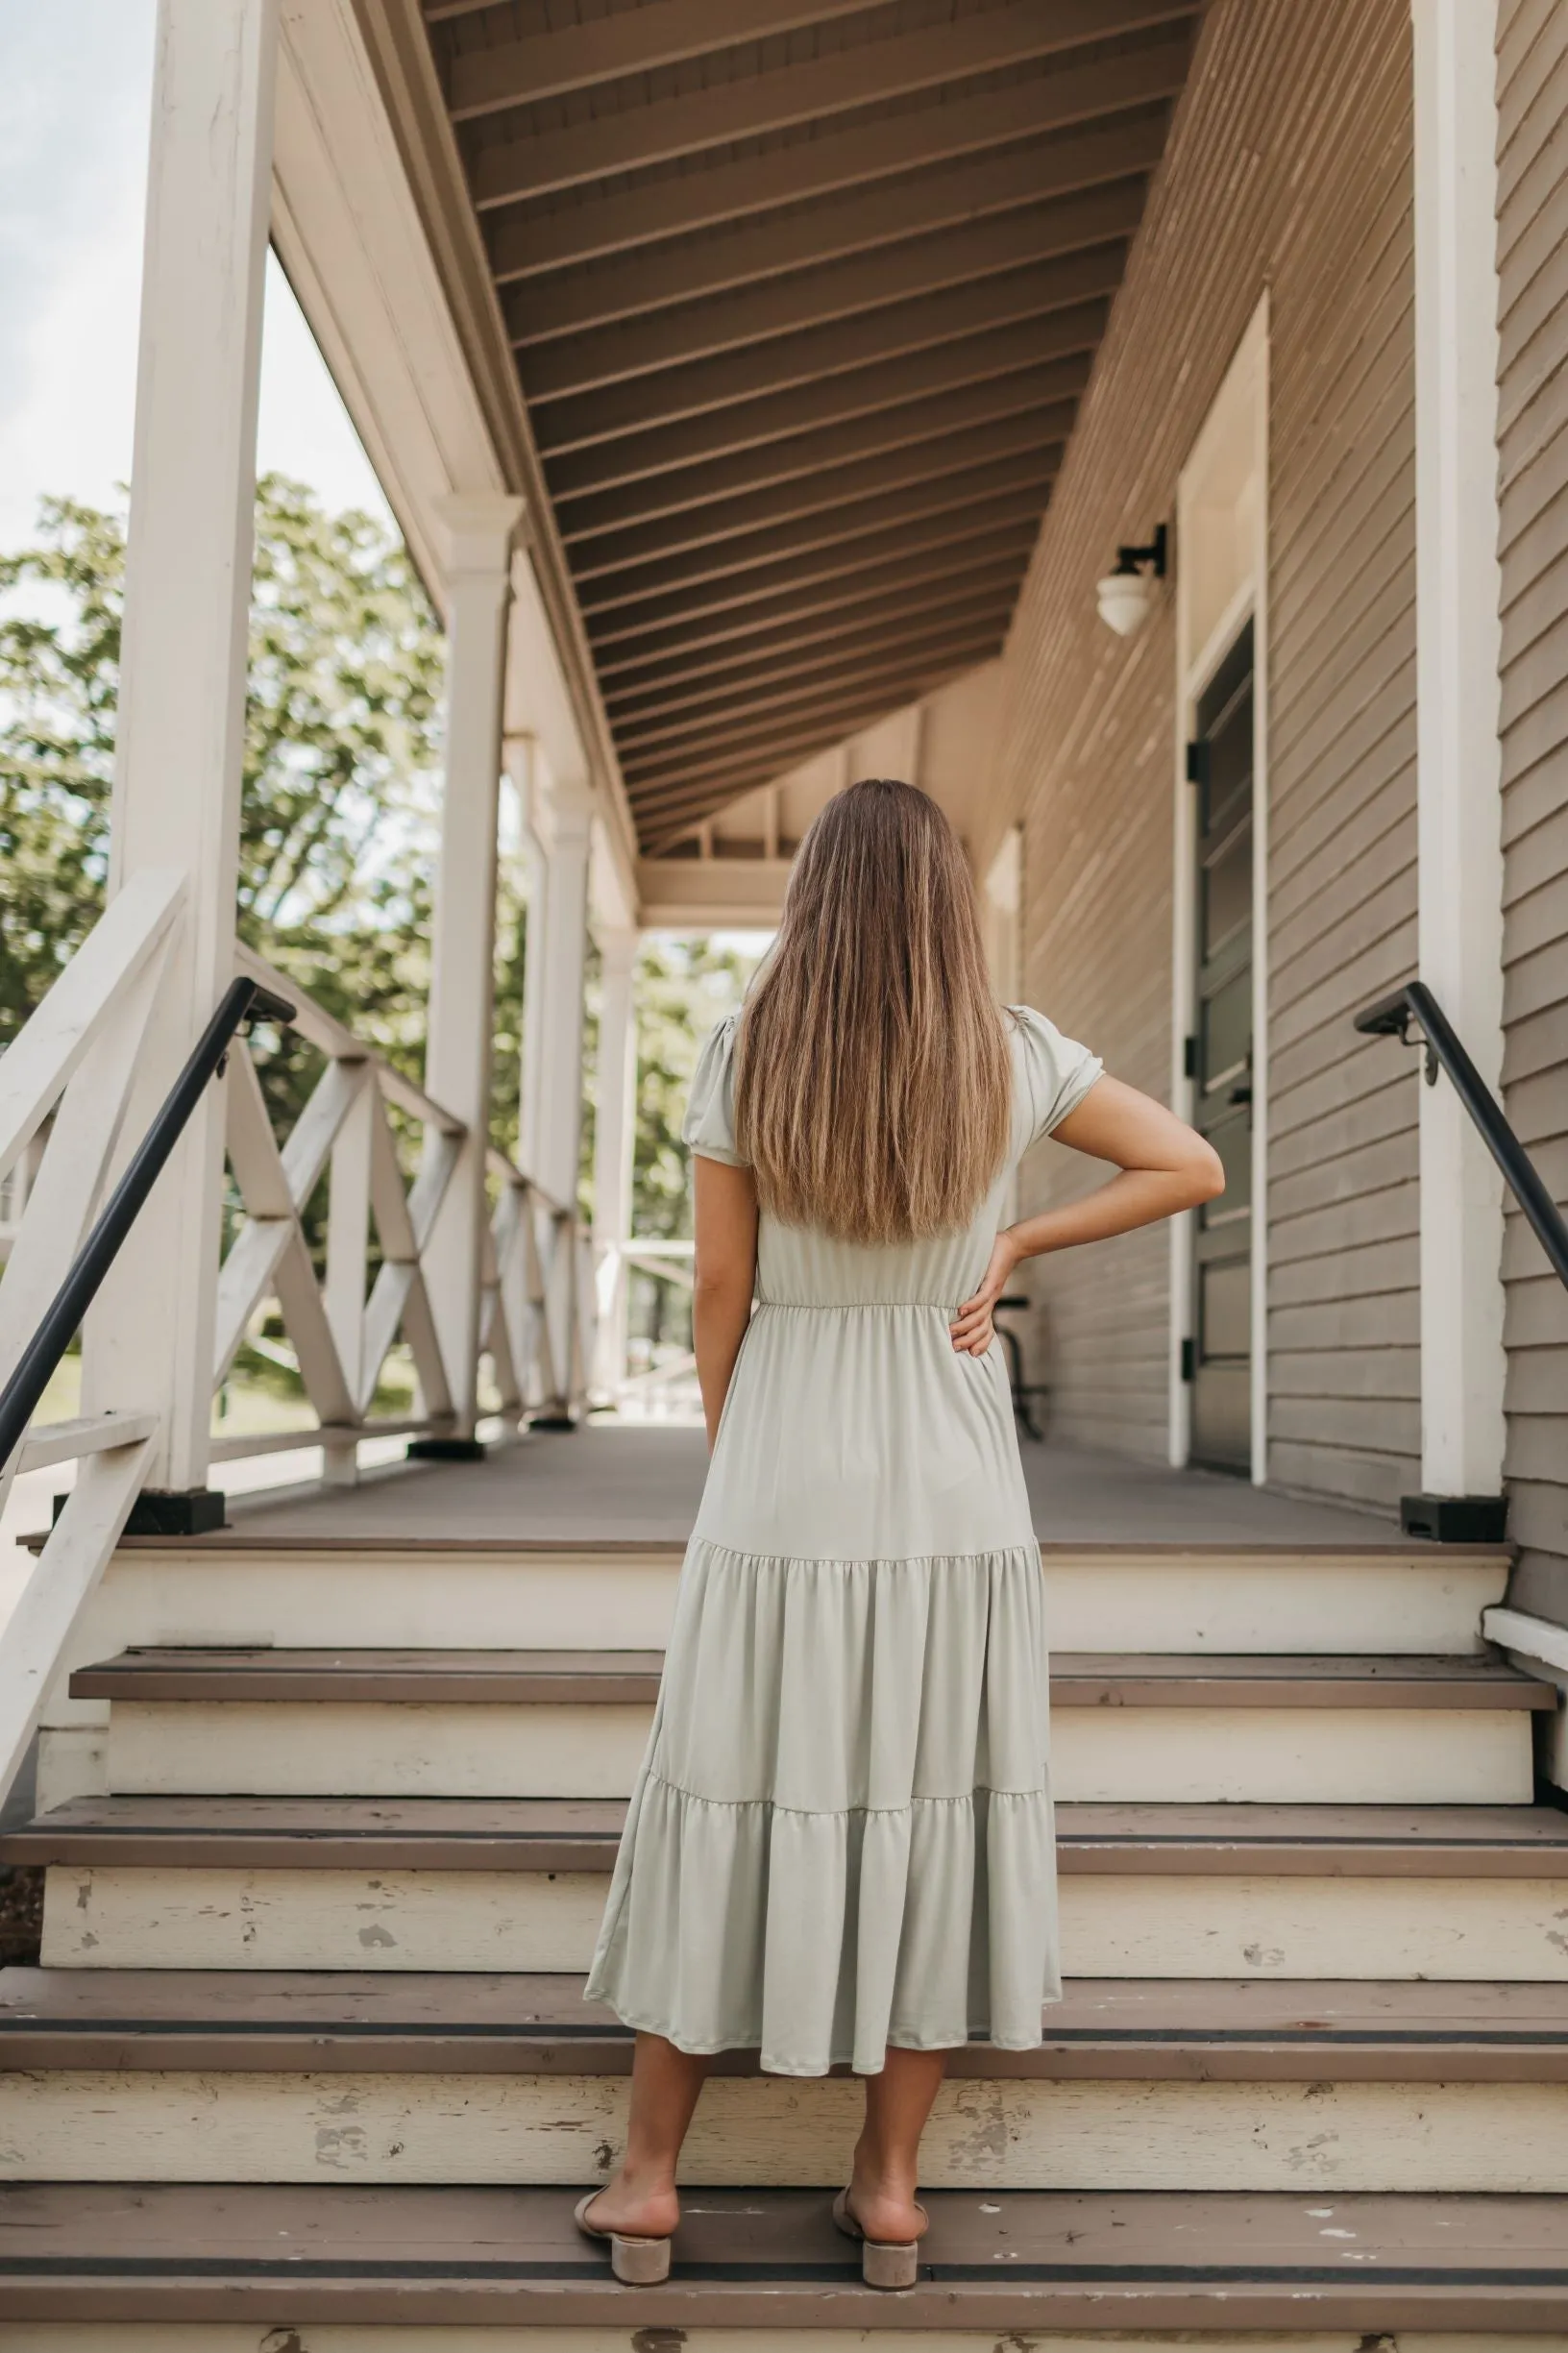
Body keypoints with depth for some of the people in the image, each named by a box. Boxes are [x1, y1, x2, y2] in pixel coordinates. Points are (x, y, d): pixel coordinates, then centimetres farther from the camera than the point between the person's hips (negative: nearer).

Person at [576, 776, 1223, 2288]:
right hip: (955, 1484, 1)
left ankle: (648, 2175, 21)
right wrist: (1012, 1250, 4)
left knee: (734, 1808, 8)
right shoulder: (1013, 1056, -2)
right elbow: (1191, 1168, 6)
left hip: (782, 1479, -1)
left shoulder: (743, 1056, -6)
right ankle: (890, 2180, 21)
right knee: (930, 1804, 10)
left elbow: (719, 1290, -3)